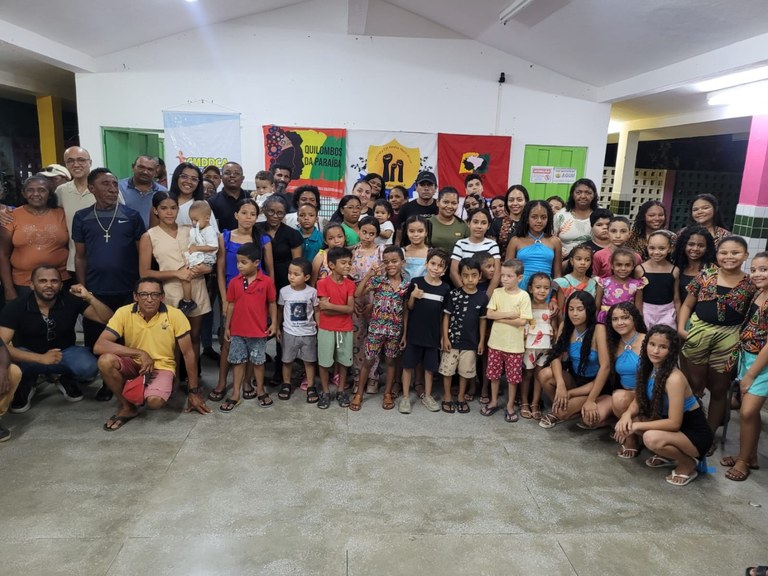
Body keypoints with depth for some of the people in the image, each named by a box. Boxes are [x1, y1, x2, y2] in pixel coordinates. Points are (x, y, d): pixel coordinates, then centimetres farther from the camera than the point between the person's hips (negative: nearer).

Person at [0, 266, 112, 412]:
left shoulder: (71, 300, -14)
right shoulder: (16, 308, -16)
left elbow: (108, 320, -18)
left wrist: (89, 298, -34)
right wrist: (41, 358, -37)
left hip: (65, 352, 1)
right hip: (29, 356, 0)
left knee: (89, 367, -31)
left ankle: (67, 380, 8)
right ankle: (26, 384, 3)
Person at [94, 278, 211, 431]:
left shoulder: (175, 315, -17)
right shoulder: (124, 313, -15)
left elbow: (188, 354, -9)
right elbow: (99, 346, -23)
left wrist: (194, 391, -6)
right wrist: (140, 353, -28)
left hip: (161, 367, -2)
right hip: (134, 364, 2)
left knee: (154, 401, -32)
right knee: (105, 360, -29)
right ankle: (127, 407, -5)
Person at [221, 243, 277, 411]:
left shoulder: (267, 281, -10)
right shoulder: (234, 282, -2)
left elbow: (272, 303, -1)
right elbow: (231, 305, 4)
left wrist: (274, 323, -5)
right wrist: (227, 327, 5)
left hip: (258, 330, -2)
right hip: (237, 330, 2)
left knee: (258, 361, 12)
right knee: (237, 361, 10)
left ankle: (260, 391, 28)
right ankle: (235, 395, 20)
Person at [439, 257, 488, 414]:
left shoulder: (482, 297, -5)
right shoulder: (453, 294, -10)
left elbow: (482, 320, 3)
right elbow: (446, 316, -4)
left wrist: (482, 341, 3)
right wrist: (445, 337, -7)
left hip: (471, 341, 1)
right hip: (452, 339, -1)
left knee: (465, 371, 14)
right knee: (447, 369, 8)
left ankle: (461, 398, 30)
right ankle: (447, 397, 24)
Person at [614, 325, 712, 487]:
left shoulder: (674, 378, -28)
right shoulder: (649, 369, -5)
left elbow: (674, 423, -27)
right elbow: (638, 401, 3)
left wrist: (637, 426, -25)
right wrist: (627, 415, -18)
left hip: (696, 434, -8)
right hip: (672, 425, 8)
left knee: (651, 438, -34)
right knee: (624, 423, -9)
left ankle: (689, 463, -3)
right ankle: (668, 456, 12)